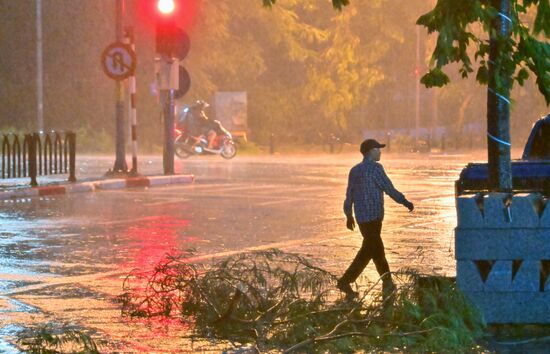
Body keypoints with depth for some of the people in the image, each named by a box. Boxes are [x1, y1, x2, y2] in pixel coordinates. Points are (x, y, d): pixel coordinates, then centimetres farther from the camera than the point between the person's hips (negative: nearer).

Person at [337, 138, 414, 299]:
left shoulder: (354, 170, 12)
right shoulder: (375, 168, -11)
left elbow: (349, 194, 15)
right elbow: (389, 188, -10)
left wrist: (349, 215, 23)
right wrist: (405, 202, 0)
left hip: (361, 216, 8)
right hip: (373, 216, -8)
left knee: (377, 249, 14)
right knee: (367, 250, -4)